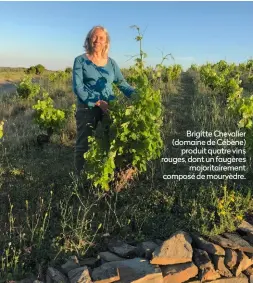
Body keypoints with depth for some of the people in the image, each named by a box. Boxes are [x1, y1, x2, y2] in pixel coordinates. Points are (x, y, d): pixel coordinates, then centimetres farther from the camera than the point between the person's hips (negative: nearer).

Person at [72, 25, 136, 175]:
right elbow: (78, 87, -9)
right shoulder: (81, 60, 1)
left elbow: (123, 84, 9)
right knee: (84, 145, 2)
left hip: (109, 108, 3)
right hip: (87, 108, -3)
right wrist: (98, 102, -20)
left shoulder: (111, 63, 11)